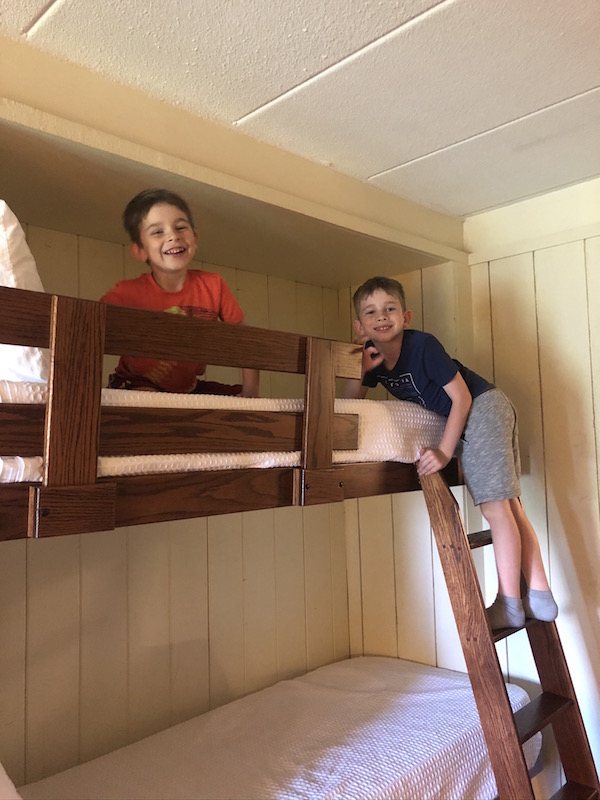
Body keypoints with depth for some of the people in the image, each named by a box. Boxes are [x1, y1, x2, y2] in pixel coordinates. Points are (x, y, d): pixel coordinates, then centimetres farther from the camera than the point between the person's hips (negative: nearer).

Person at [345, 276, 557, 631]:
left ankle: (510, 604, 3)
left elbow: (462, 396, -18)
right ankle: (540, 597, 19)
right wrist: (362, 371, -15)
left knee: (495, 506, -8)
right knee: (509, 506, 10)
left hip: (483, 406, -9)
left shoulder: (422, 345, -21)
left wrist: (444, 451, -19)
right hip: (471, 415, 9)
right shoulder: (374, 354, 2)